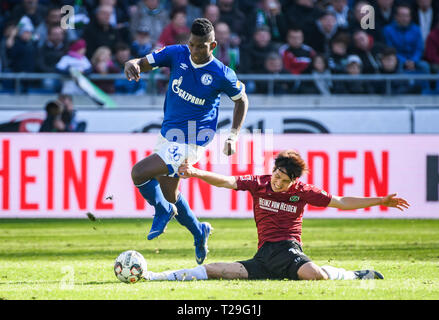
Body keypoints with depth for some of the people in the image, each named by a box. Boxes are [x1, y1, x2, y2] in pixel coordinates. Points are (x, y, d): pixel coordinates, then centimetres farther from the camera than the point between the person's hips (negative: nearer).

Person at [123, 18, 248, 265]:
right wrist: (132, 65, -28)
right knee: (169, 194, 19)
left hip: (189, 144, -6)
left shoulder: (223, 75, -14)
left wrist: (233, 136, -6)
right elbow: (144, 63, -3)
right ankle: (199, 232, 42)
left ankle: (163, 211, 8)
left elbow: (242, 100, 2)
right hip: (168, 135, 6)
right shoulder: (177, 54, -5)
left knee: (139, 173, -19)